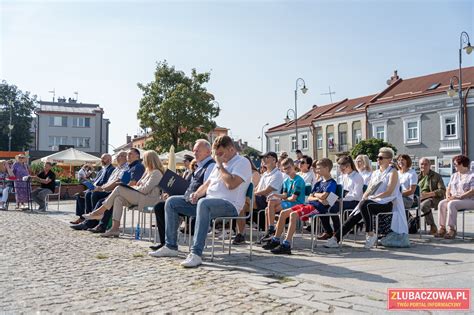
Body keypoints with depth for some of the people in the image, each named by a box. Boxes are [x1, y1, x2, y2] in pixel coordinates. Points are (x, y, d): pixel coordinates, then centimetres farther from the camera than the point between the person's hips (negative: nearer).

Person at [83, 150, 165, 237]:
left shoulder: (156, 173, -9)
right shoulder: (149, 172, 23)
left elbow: (145, 189, -15)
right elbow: (140, 184, 23)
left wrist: (133, 188, -1)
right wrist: (133, 187, 4)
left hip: (149, 199, -9)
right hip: (142, 197, 9)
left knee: (119, 189, -15)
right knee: (118, 198, -10)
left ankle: (100, 211, -6)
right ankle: (115, 228, -17)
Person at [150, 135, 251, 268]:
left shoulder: (243, 162, -3)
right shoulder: (220, 164, 25)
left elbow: (231, 184, -20)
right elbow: (207, 184, 23)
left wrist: (220, 166, -7)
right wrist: (197, 194, 2)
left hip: (229, 204, -9)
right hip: (208, 201, 9)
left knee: (203, 203, -42)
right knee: (171, 202, 3)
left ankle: (196, 253, -44)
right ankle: (171, 247, 4)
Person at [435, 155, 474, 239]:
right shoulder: (454, 176, 20)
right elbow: (448, 189, 17)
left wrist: (459, 197, -21)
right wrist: (448, 196, -6)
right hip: (453, 199, 7)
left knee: (451, 204, -34)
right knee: (441, 204, -23)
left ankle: (452, 229, -32)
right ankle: (442, 228, -25)